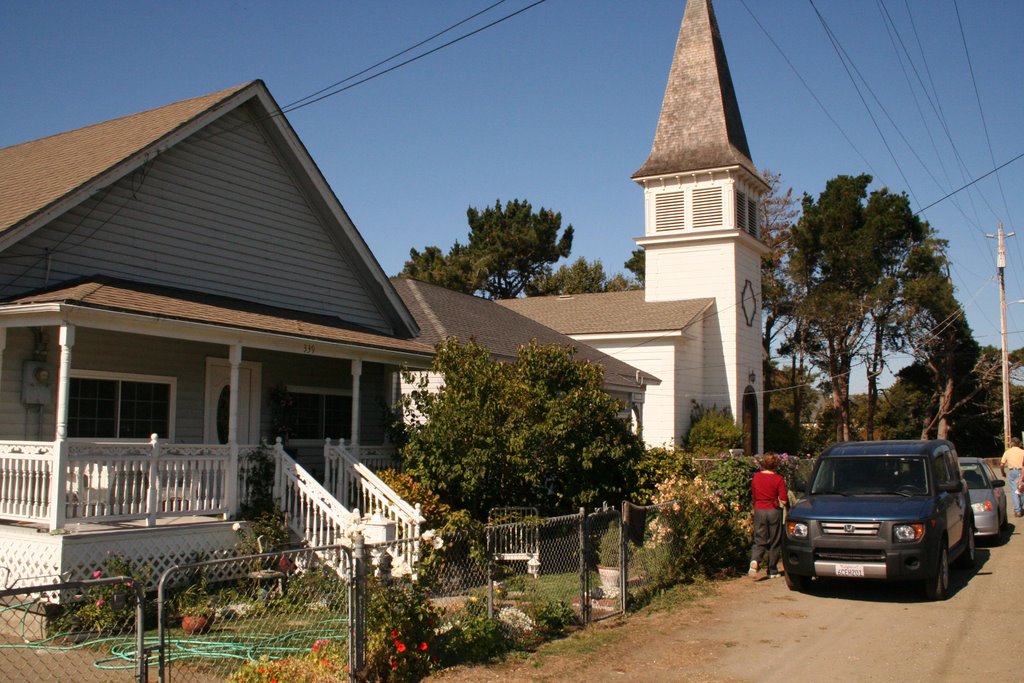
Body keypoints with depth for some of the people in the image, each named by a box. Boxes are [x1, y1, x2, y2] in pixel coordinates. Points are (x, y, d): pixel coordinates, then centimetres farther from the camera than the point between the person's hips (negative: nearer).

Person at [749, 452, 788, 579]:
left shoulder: (756, 477, 1)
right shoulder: (778, 479, -10)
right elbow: (784, 500, -11)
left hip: (759, 511, 3)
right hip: (774, 511, -3)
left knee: (759, 540, 7)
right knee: (774, 542, 10)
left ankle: (754, 560, -21)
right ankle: (772, 571, 15)